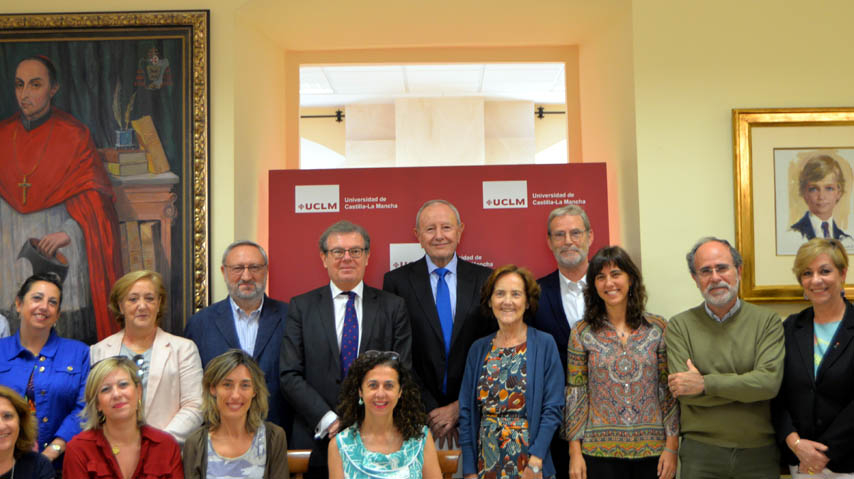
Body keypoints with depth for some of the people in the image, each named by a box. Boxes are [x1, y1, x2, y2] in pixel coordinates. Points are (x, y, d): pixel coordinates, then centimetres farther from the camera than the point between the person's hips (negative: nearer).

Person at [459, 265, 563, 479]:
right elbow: (466, 413, 6)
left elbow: (552, 410, -8)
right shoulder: (478, 349, 6)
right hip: (486, 461, 3)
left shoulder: (544, 344, -4)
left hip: (531, 456, -3)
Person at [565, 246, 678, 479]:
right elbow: (575, 394, 1)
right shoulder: (582, 333, 0)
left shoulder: (658, 328, 1)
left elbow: (669, 391, 2)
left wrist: (671, 447, -3)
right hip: (600, 452, 0)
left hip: (653, 451, 1)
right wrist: (575, 453, -3)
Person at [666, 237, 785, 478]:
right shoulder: (679, 326, 0)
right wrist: (746, 387, -12)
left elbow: (770, 381, -13)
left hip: (759, 452, 1)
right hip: (700, 453, 0)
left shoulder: (767, 321, 0)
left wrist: (705, 383, -16)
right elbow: (685, 392, -10)